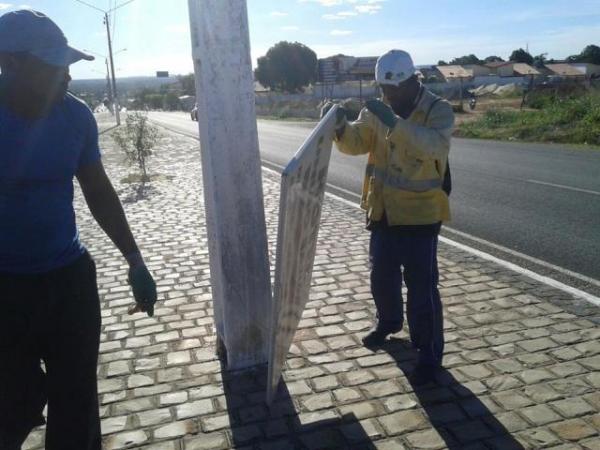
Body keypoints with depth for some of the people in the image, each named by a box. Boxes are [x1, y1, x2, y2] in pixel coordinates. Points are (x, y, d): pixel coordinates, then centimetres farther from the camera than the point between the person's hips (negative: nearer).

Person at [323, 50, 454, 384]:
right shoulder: (378, 110, 3)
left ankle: (430, 355, 15)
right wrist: (340, 124, -20)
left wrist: (394, 122, -43)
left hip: (420, 215, -5)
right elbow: (355, 143, 0)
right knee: (382, 277, 20)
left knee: (422, 288, -1)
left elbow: (432, 145, -32)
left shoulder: (438, 110, -13)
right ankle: (389, 322, 46)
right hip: (383, 212, 6)